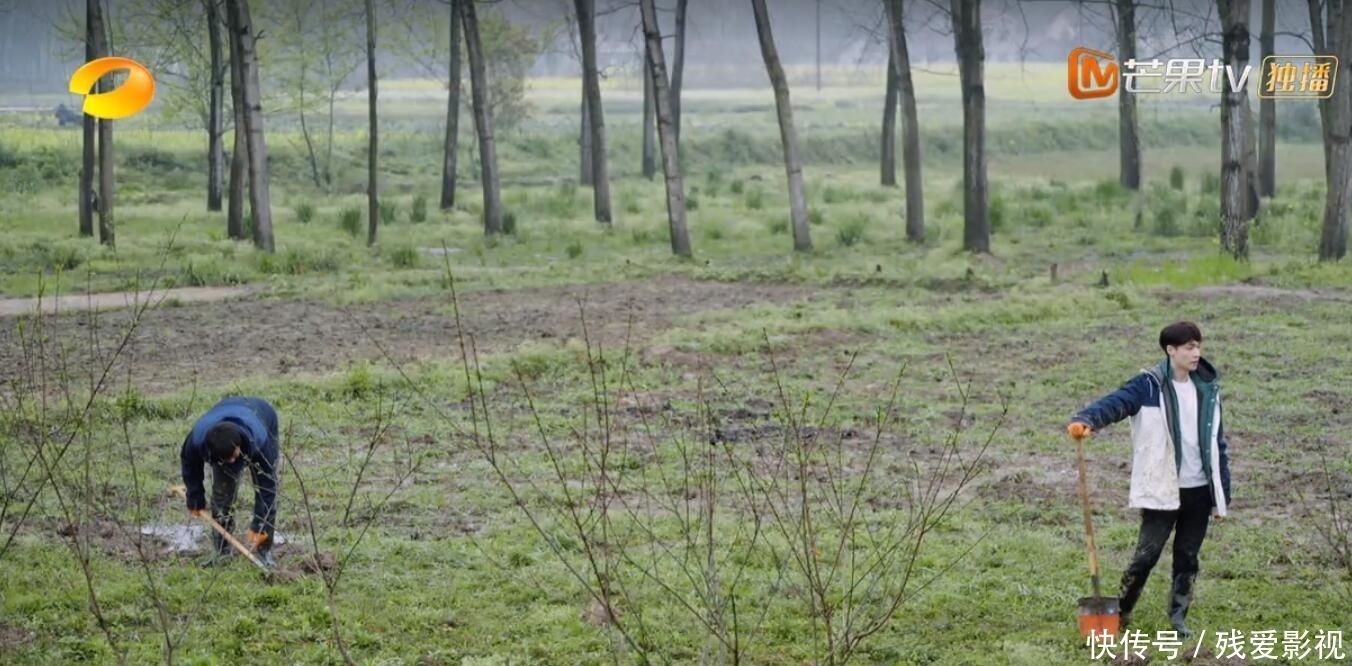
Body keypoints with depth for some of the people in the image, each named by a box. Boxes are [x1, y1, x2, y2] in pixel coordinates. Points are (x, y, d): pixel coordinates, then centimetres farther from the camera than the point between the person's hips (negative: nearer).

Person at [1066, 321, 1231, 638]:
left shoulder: (1207, 388, 6)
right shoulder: (1150, 385, -10)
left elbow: (1218, 442, 11)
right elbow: (1115, 403, -27)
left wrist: (1223, 492, 9)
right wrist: (1085, 420, -49)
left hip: (1199, 490, 5)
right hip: (1162, 490, -4)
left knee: (1188, 556, 10)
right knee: (1147, 553, -3)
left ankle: (1178, 617, 22)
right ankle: (1121, 611, 14)